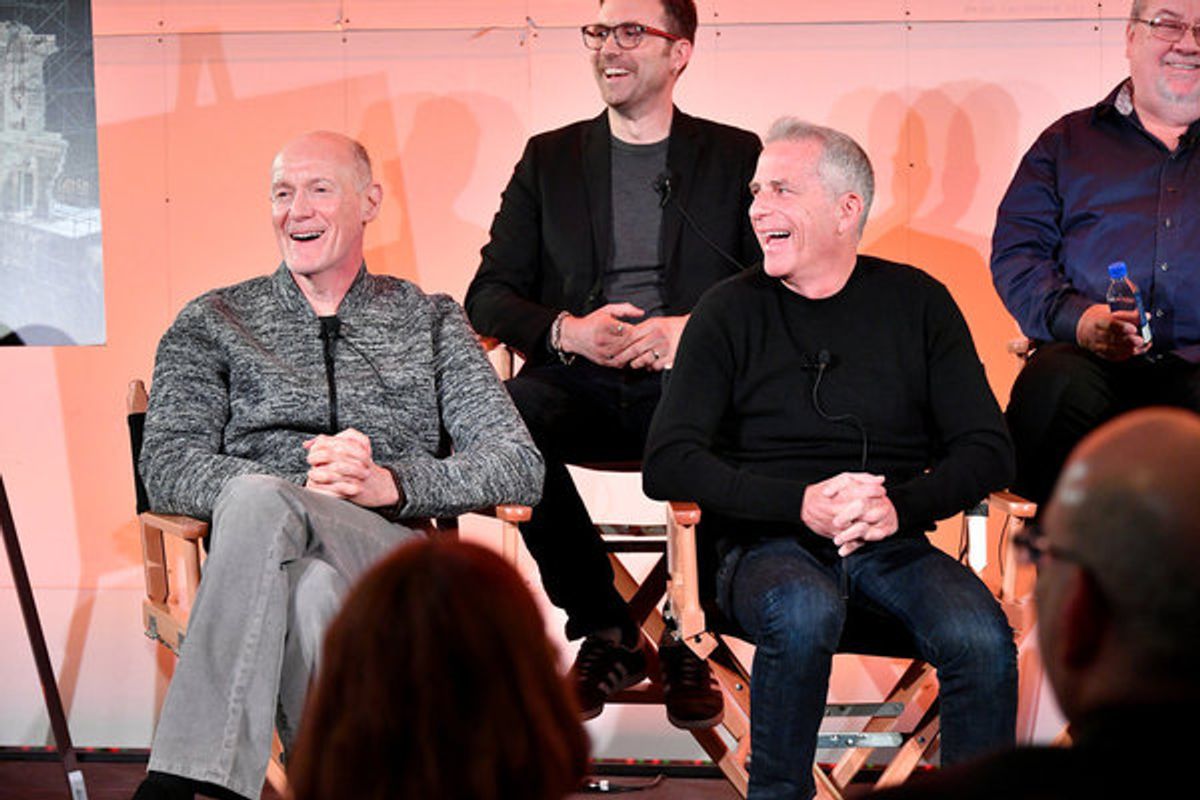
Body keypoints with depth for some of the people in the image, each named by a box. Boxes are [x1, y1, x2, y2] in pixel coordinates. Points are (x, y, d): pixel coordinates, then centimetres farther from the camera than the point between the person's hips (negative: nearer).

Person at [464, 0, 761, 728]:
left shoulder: (736, 156, 13)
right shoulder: (550, 158, 18)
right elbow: (489, 295, 11)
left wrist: (694, 330, -15)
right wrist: (564, 330, -10)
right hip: (581, 383, 2)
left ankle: (686, 639, -13)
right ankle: (606, 634, -14)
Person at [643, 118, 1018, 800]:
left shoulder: (916, 302, 9)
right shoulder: (732, 311, 5)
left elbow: (988, 449, 6)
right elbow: (668, 463, -4)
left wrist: (902, 505, -14)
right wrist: (802, 503, -17)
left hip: (891, 543, 1)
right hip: (766, 541, -1)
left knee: (982, 638, -29)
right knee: (806, 613, -36)